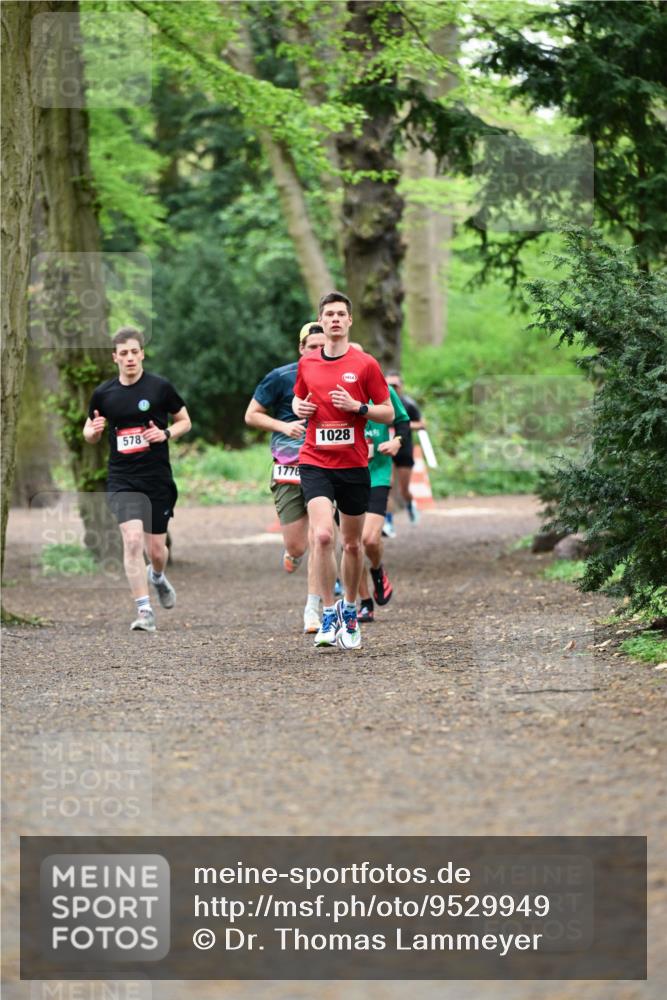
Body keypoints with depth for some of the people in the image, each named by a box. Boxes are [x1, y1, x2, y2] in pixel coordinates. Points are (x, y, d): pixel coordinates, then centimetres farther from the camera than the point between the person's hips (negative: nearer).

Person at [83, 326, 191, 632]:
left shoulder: (160, 387, -3)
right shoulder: (103, 394, 2)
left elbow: (185, 421, 7)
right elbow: (89, 434, 15)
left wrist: (166, 434, -13)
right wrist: (93, 431, -9)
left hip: (158, 480, 0)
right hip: (122, 481, 0)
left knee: (156, 549, 8)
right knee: (133, 539, -20)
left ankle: (156, 576, 46)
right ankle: (144, 611, -16)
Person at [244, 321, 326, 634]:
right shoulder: (281, 377, -4)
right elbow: (251, 415, 2)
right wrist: (284, 426, -13)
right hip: (288, 470, -1)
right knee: (296, 546, -3)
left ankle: (312, 609, 1)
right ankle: (292, 553, 36)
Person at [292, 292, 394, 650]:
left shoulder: (365, 364, -1)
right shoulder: (307, 364, 6)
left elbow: (388, 413, 2)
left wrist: (358, 407, -15)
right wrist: (299, 408, 1)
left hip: (354, 464, 0)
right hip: (315, 463, 0)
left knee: (352, 543, 10)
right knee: (322, 535, -19)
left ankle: (349, 611, 29)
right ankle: (328, 615, -12)